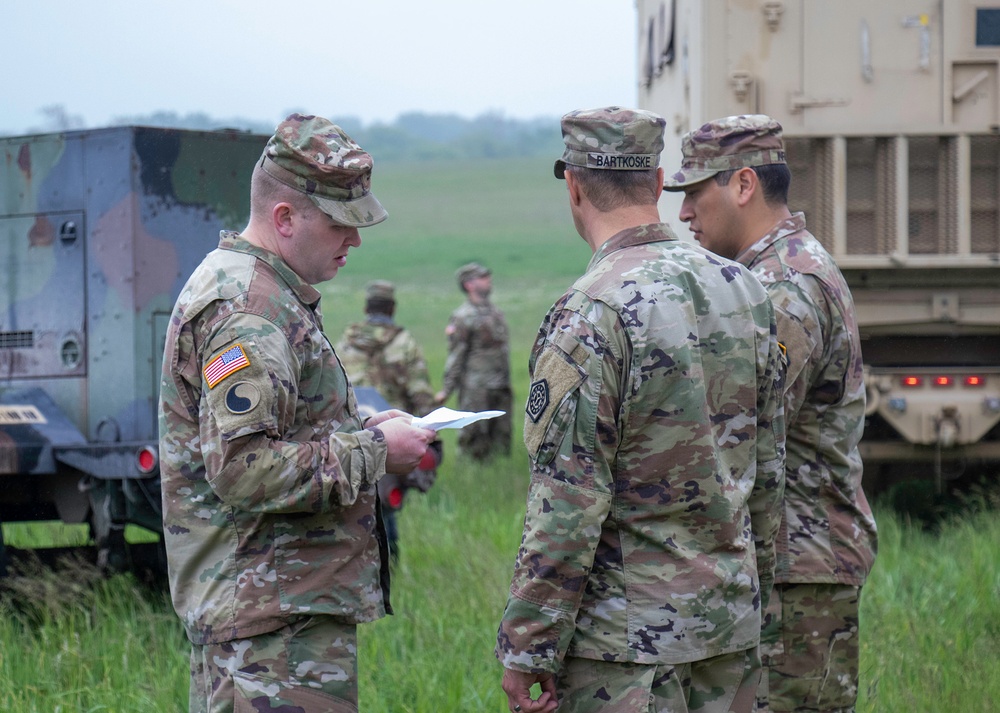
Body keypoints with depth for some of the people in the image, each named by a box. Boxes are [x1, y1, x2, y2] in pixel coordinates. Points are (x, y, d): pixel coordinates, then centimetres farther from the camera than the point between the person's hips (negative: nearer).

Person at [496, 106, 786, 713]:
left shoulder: (589, 316, -16)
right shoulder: (744, 291, 6)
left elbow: (566, 506, -18)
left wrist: (526, 648, -12)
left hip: (628, 635, -7)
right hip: (731, 621, 7)